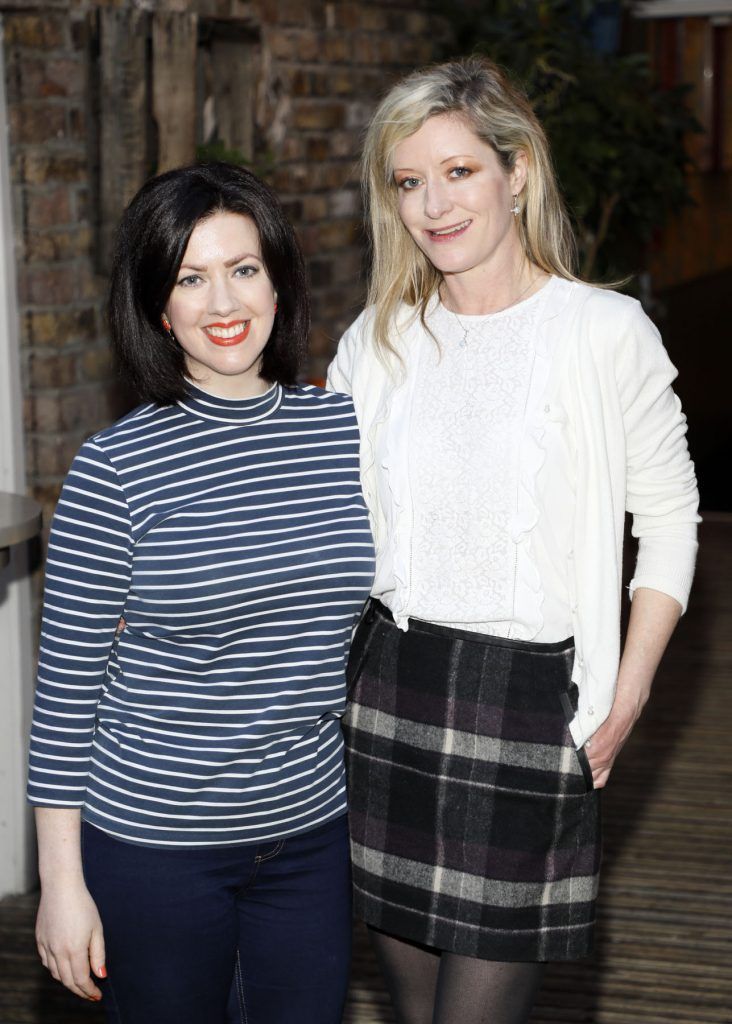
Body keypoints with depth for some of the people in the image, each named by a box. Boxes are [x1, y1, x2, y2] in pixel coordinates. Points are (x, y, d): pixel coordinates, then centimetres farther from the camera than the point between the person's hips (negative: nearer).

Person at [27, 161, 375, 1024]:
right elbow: (68, 679, -7)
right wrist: (61, 878, -6)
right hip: (151, 846, -3)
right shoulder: (116, 468, -11)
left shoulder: (348, 432, 0)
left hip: (310, 833, 3)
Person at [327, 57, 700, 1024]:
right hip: (389, 682, 4)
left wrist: (626, 700, -3)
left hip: (529, 696, -4)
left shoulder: (606, 332, -5)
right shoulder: (375, 343, 7)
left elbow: (669, 519, 2)